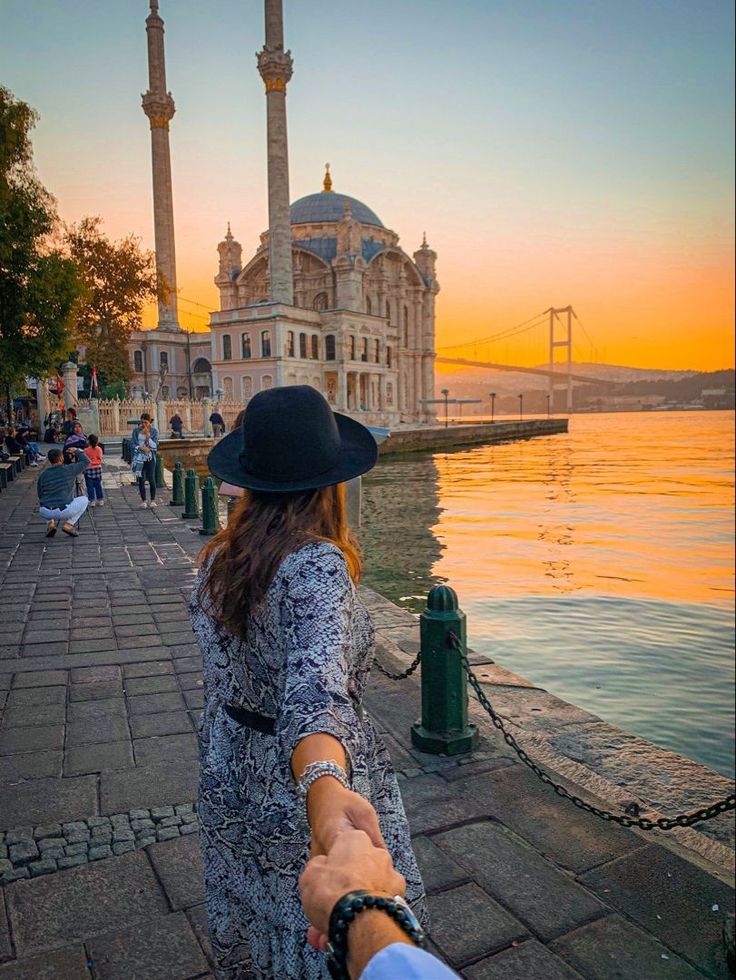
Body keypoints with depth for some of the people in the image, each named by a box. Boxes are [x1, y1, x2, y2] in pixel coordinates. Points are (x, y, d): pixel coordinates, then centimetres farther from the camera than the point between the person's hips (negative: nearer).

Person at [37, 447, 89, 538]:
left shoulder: (43, 475, 11)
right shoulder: (69, 470, 0)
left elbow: (39, 494, 20)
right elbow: (86, 462, 13)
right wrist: (77, 451, 27)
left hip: (44, 512, 5)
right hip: (63, 511, -5)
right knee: (84, 500, 21)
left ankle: (51, 522, 16)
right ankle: (69, 524, 8)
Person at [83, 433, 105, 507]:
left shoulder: (85, 450, -13)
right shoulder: (99, 449, -4)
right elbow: (100, 459, 3)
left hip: (89, 469, -3)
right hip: (98, 468, 3)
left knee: (90, 486, 4)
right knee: (98, 485, 12)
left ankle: (92, 501, 3)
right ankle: (100, 500, 15)